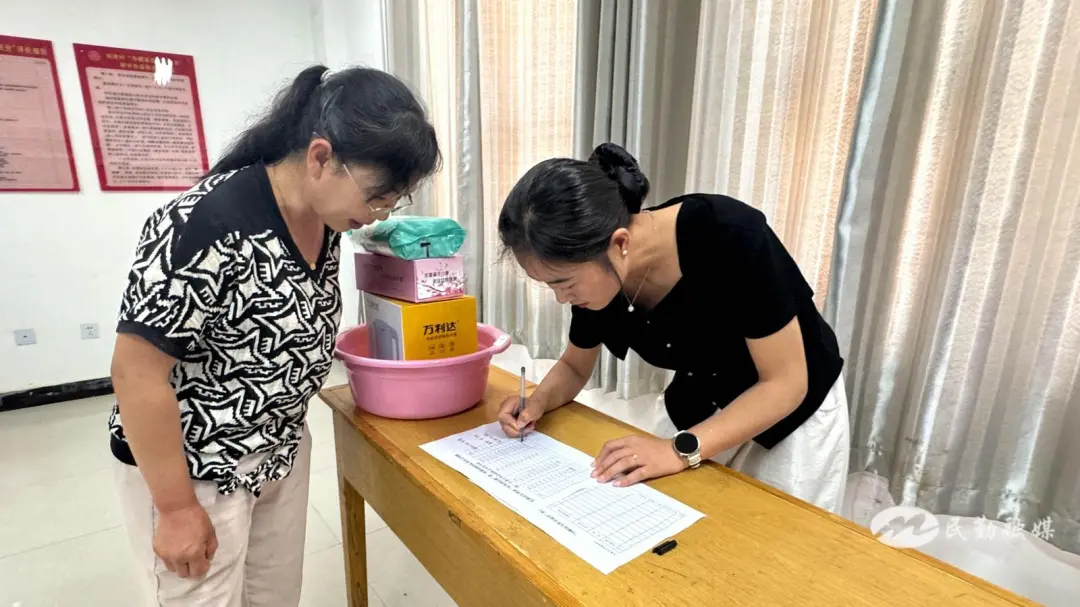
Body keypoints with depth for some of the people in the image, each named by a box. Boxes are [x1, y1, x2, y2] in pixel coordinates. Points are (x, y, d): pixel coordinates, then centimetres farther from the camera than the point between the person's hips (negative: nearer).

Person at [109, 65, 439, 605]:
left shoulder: (324, 213, -6)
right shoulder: (209, 227, -29)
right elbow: (136, 373, -23)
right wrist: (177, 509, -16)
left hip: (282, 452, 7)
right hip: (189, 470, -6)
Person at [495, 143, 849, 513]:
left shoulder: (731, 239, -35)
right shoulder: (596, 274, -19)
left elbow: (786, 383, -27)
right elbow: (575, 366, -1)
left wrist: (681, 450, -35)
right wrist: (538, 402, -21)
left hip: (793, 410, -3)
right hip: (702, 413, 4)